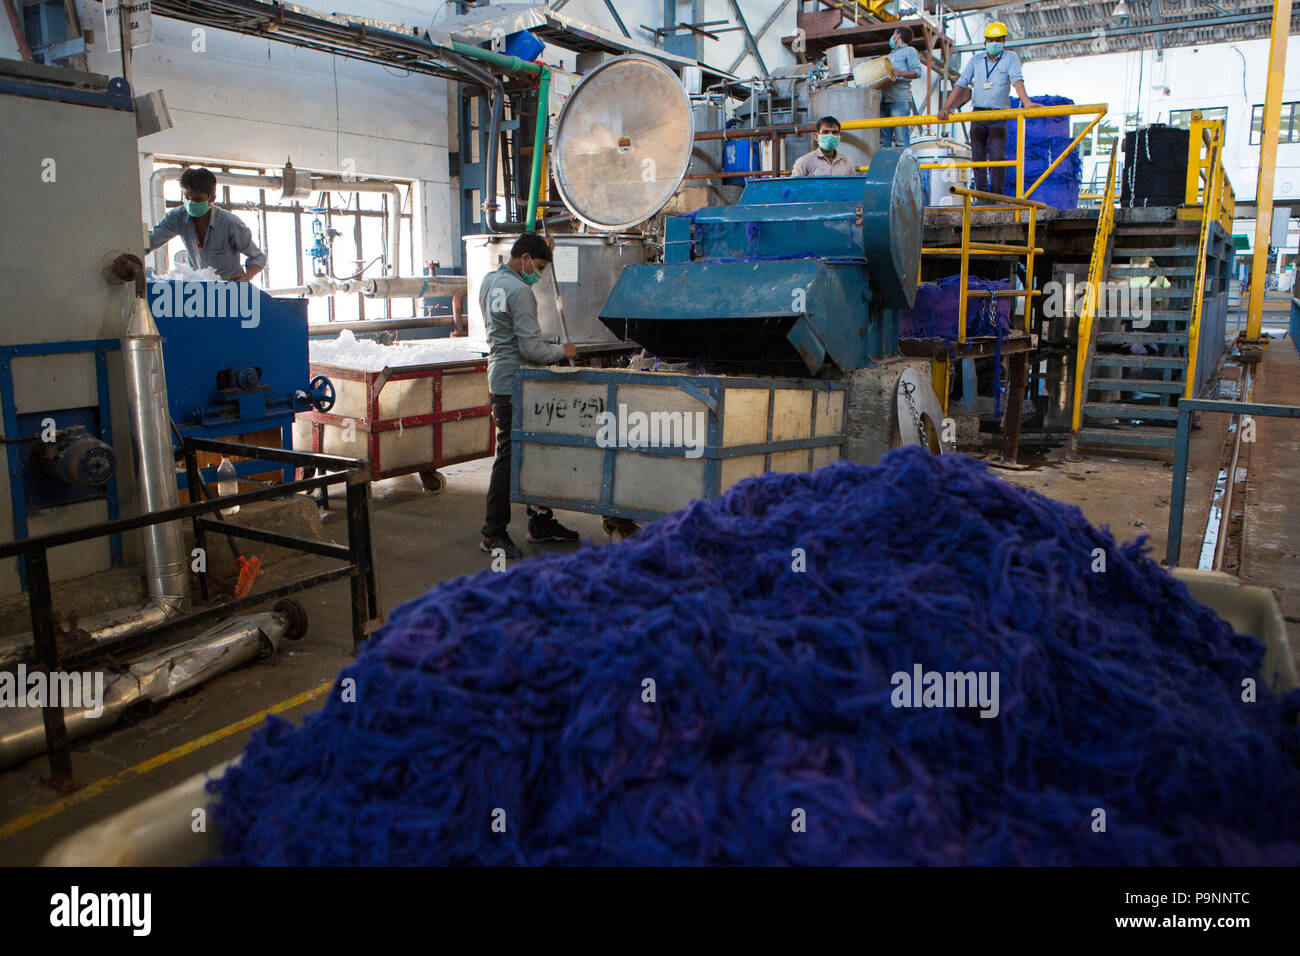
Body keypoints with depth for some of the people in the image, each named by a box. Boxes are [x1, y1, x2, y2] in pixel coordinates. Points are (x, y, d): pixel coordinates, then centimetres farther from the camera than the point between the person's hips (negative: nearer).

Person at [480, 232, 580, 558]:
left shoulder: (490, 280, 13)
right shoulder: (519, 291, -17)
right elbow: (531, 347, -20)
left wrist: (543, 255, 30)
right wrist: (562, 351, -4)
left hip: (499, 376, 10)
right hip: (515, 383, -10)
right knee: (509, 456, -5)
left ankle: (540, 522, 22)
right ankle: (494, 533, 1)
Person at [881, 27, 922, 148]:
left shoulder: (909, 51, 8)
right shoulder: (891, 54, 32)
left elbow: (917, 72, -5)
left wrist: (902, 73, -22)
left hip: (900, 99, -8)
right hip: (884, 100, 8)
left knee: (901, 138, -14)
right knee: (883, 139, 2)